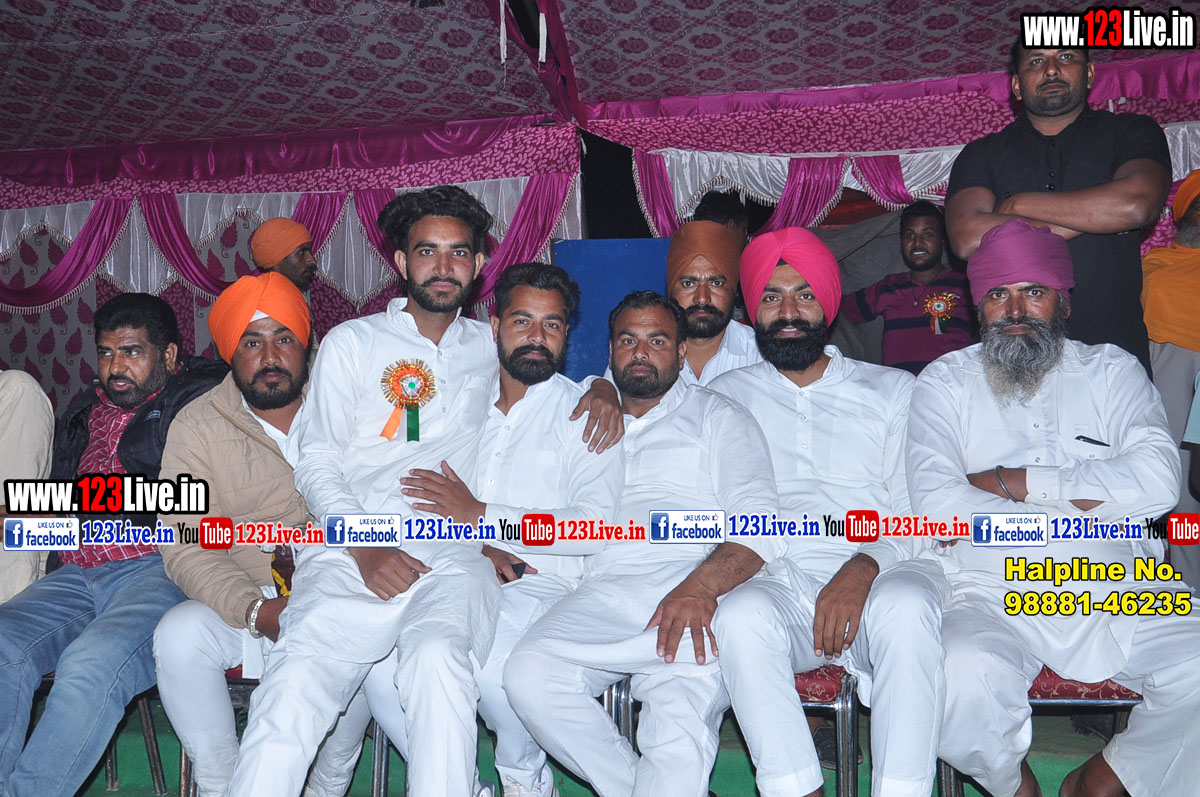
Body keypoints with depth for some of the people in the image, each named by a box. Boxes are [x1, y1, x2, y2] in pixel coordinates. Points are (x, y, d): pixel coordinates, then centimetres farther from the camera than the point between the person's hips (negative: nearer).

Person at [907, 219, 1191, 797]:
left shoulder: (1111, 370, 14)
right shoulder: (946, 381, 10)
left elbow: (1157, 479, -5)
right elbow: (936, 502, -7)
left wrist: (1008, 481, -7)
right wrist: (1088, 505, -5)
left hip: (1121, 596, 2)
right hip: (993, 593, -2)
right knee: (965, 676, -32)